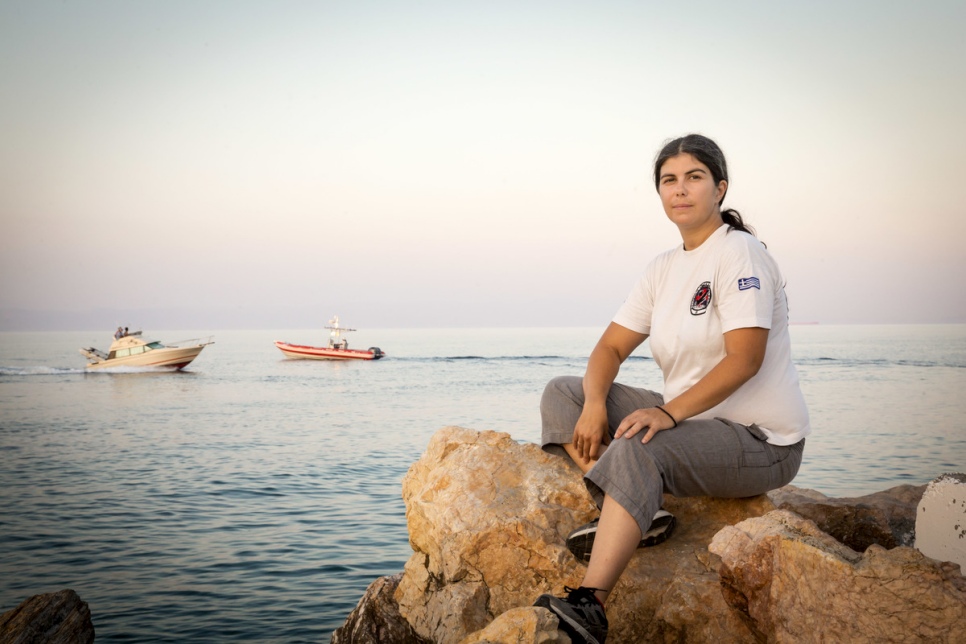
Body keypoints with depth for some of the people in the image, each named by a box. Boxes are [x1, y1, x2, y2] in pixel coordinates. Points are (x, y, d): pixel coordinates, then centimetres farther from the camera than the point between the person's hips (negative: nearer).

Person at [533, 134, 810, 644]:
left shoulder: (739, 252, -12)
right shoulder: (664, 268, 11)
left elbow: (744, 358, -22)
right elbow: (612, 345, 7)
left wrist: (669, 412, -31)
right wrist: (594, 402, -13)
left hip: (760, 439, -8)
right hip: (688, 419, 8)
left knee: (636, 451, -36)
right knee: (562, 394, 0)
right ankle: (638, 511, -17)